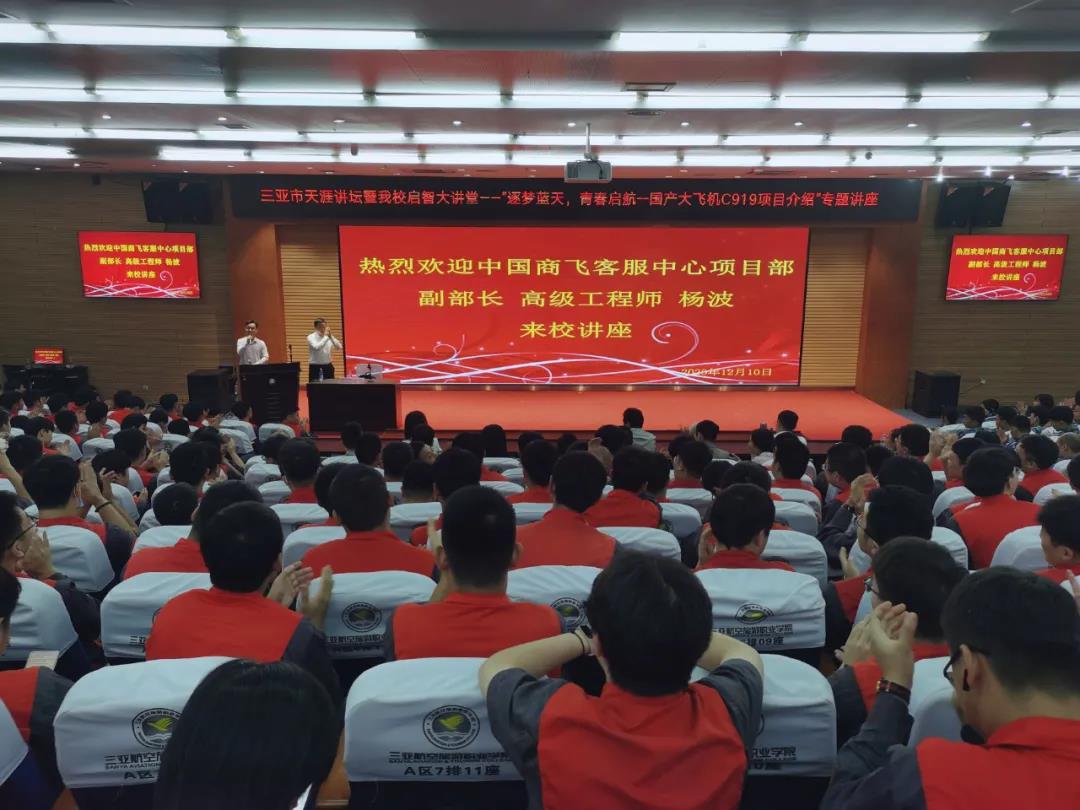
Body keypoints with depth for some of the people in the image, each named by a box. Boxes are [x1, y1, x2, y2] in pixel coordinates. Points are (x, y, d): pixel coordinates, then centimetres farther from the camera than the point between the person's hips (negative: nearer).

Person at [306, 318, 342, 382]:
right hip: (315, 367, -4)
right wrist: (326, 337, -24)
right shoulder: (311, 337, -7)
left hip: (328, 366, 4)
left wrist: (331, 336, -18)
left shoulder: (329, 336, 5)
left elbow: (339, 346, -7)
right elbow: (317, 347, -26)